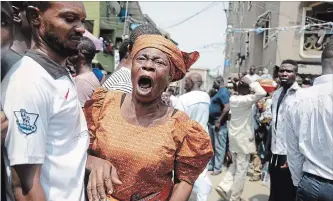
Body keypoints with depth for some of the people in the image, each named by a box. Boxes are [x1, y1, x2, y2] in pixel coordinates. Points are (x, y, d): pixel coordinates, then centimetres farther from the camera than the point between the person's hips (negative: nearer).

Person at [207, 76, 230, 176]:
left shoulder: (223, 92, -14)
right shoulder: (219, 92, 16)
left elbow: (227, 107, -25)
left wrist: (219, 121, -22)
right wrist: (210, 120, 17)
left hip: (219, 123, -10)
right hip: (212, 122, 10)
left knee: (219, 147, -1)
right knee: (212, 145, 16)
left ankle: (217, 168, 7)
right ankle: (211, 165, 25)